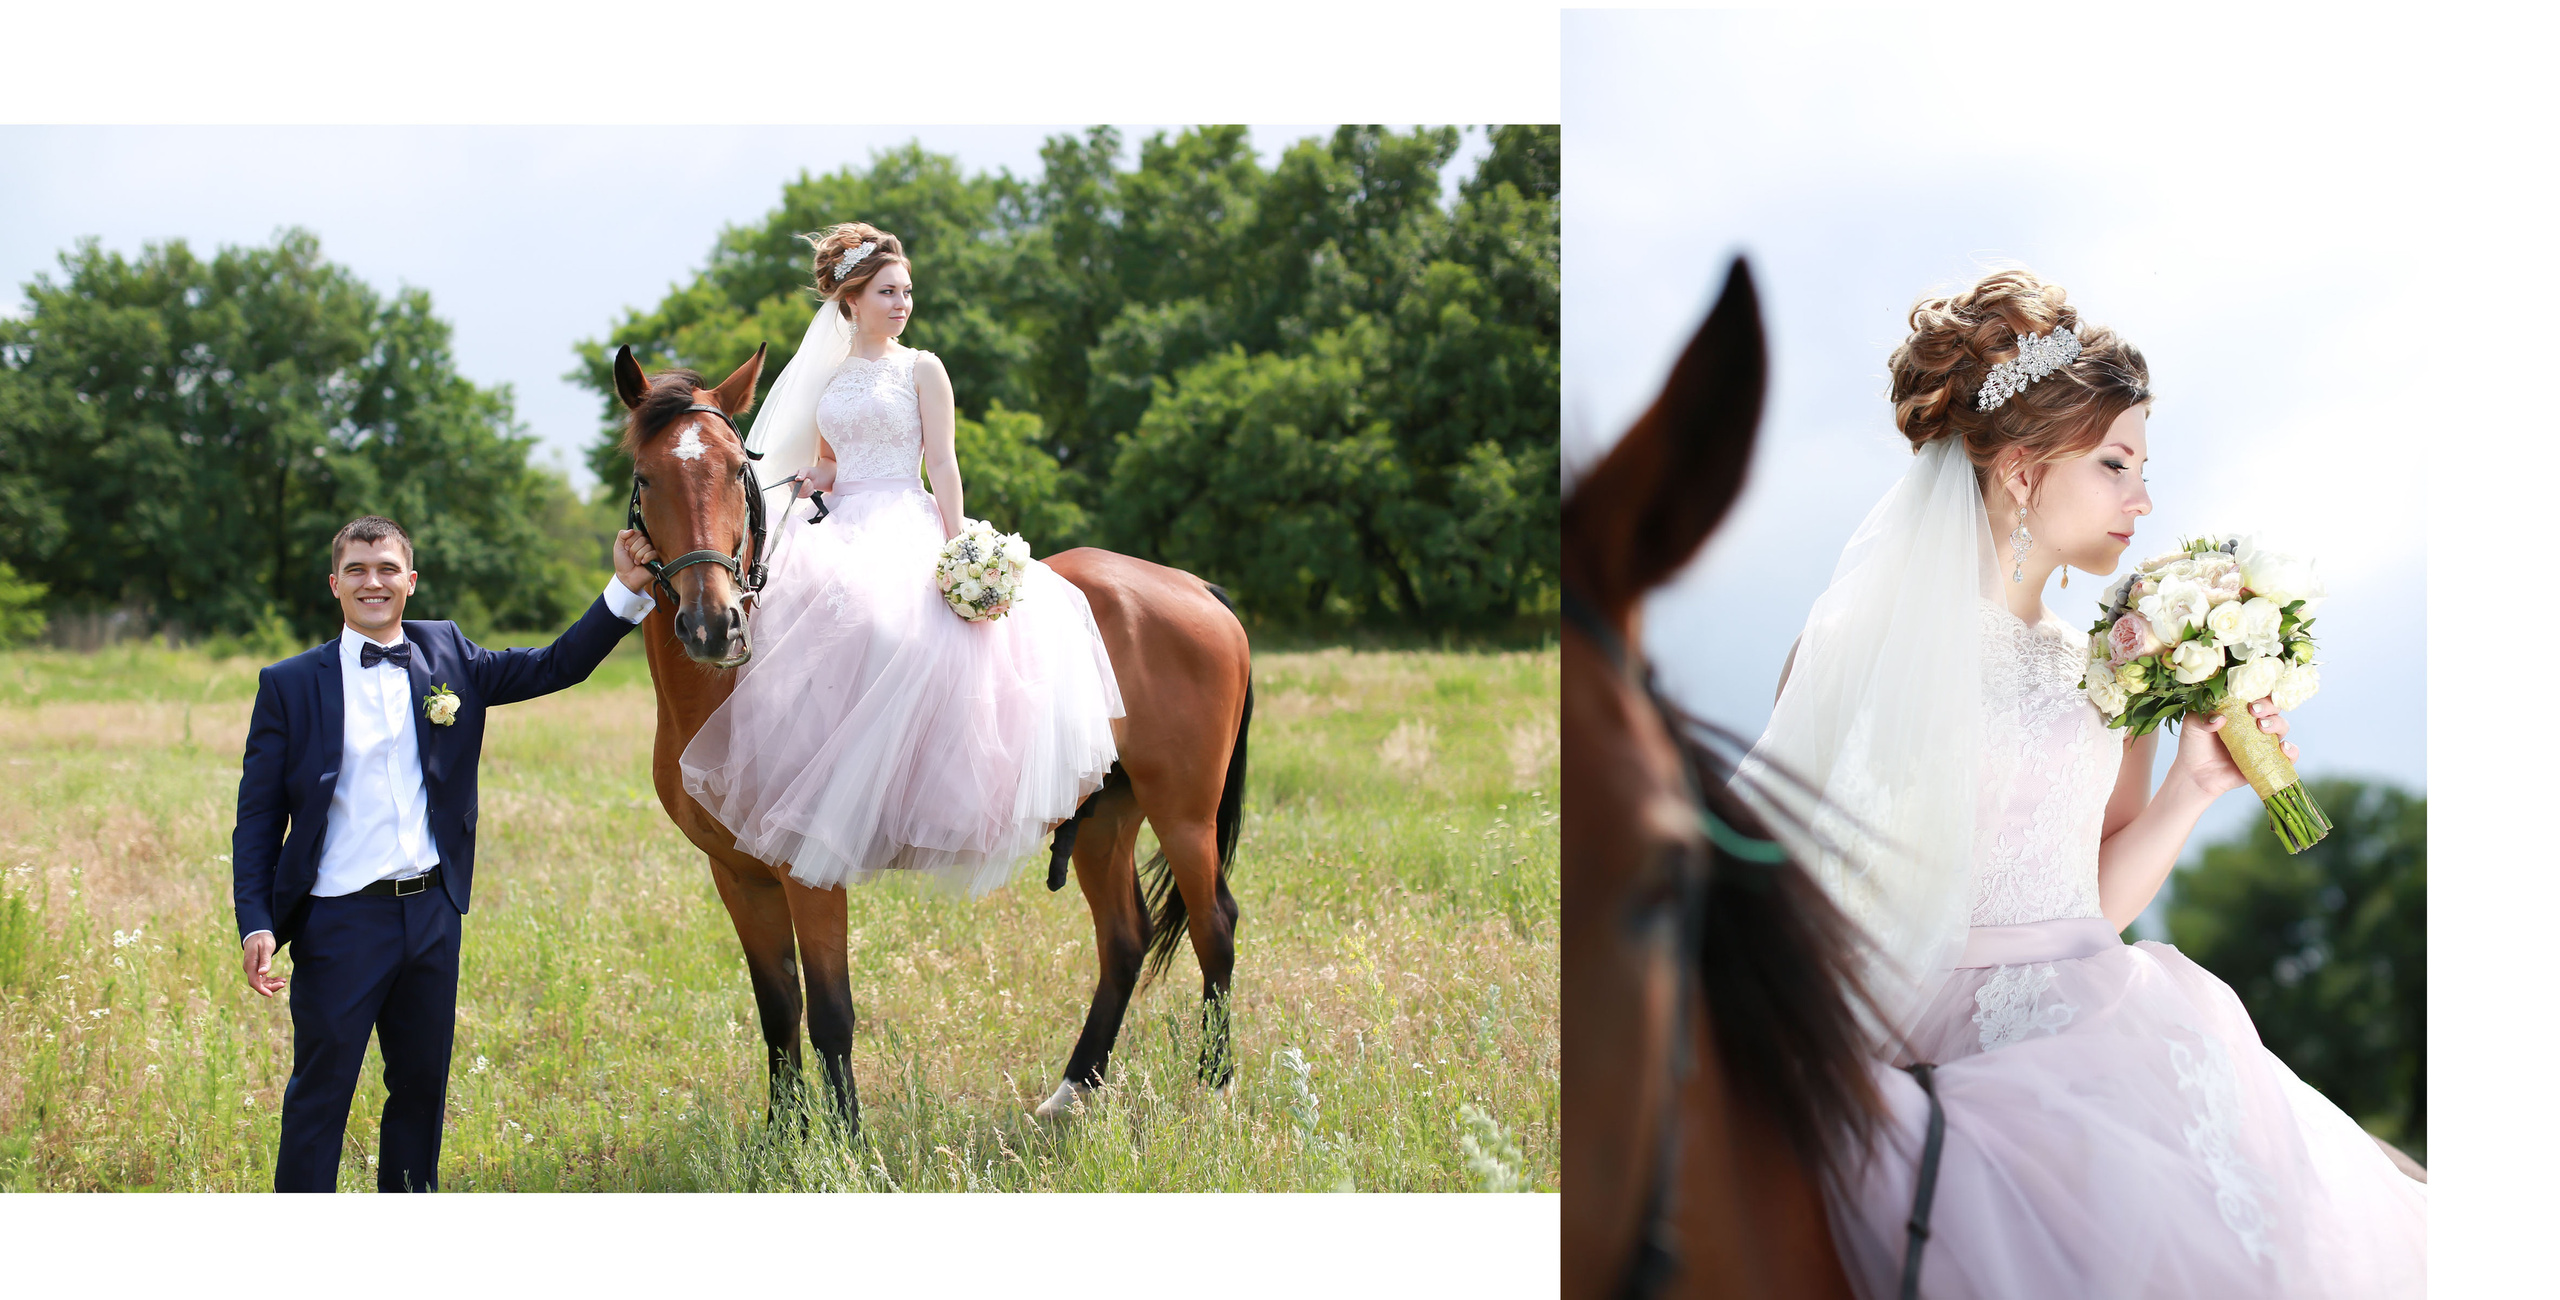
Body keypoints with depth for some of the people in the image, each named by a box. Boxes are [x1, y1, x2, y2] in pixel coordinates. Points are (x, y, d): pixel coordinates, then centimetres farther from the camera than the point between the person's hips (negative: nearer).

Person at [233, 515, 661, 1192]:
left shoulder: (449, 657, 6)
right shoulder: (290, 685, -3)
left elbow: (558, 666, 10)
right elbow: (258, 819, -2)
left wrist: (625, 593, -4)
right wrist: (255, 924, -12)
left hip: (432, 913, 4)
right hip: (341, 922, -4)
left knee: (421, 1084, 15)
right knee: (320, 1093, 1)